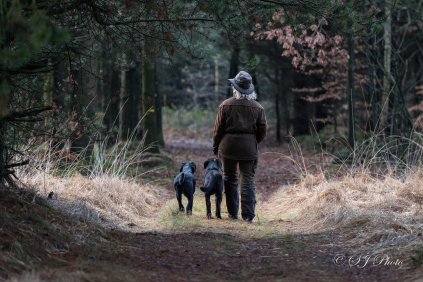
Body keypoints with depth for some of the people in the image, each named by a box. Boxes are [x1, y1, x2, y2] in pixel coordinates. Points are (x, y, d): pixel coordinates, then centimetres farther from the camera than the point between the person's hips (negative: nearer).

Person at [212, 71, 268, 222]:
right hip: (249, 148, 1)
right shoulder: (257, 107, 1)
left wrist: (215, 147, 9)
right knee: (248, 181, 3)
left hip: (228, 147, -1)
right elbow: (263, 130, 5)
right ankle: (248, 215, -2)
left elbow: (218, 129, -1)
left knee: (230, 178, 14)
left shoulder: (226, 105, -5)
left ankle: (233, 213, 14)